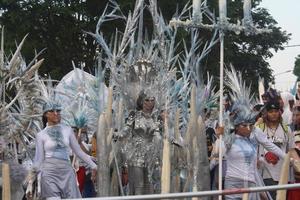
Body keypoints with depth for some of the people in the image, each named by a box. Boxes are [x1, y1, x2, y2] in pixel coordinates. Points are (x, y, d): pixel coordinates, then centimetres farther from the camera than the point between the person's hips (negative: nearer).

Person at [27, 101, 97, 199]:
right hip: (50, 173, -2)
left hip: (67, 172, 3)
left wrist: (93, 166, 12)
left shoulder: (67, 130, 9)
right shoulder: (41, 135, 3)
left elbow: (78, 151, 14)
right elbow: (39, 159, 5)